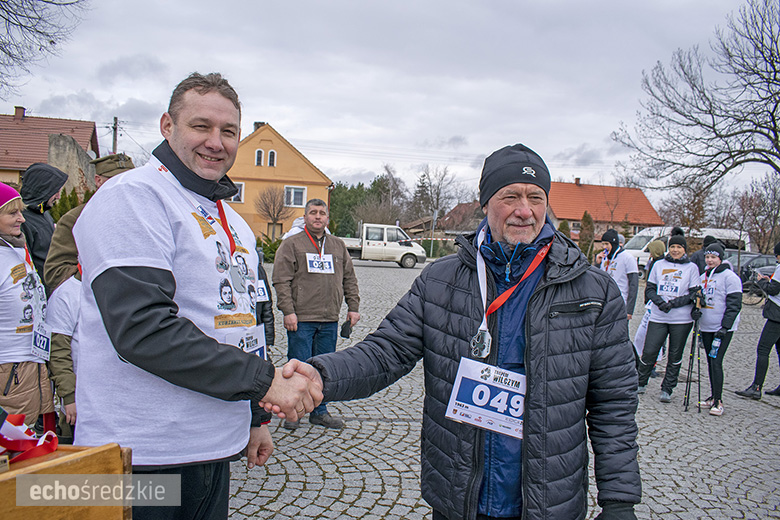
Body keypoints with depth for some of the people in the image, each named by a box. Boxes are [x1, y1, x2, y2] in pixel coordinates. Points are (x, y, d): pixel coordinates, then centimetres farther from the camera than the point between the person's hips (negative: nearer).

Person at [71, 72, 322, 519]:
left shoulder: (234, 221, 15)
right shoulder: (132, 197, -12)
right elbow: (141, 328, -24)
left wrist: (256, 417, 18)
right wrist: (264, 380, -22)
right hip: (142, 456, -7)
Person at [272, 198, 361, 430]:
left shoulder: (338, 245, 15)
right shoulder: (291, 244, 1)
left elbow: (349, 279, 19)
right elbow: (281, 281, -5)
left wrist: (353, 307, 11)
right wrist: (288, 311, -13)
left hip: (330, 320, 4)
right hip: (301, 319, -4)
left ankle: (319, 412, 22)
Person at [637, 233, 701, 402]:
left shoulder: (691, 267, 4)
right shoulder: (659, 265, 9)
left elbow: (694, 294, -2)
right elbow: (649, 289, 8)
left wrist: (674, 303, -16)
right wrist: (660, 302, -11)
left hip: (681, 319, -1)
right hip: (657, 317, 1)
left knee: (675, 356, 6)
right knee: (649, 352, -2)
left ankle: (667, 389, 19)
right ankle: (641, 383, 20)